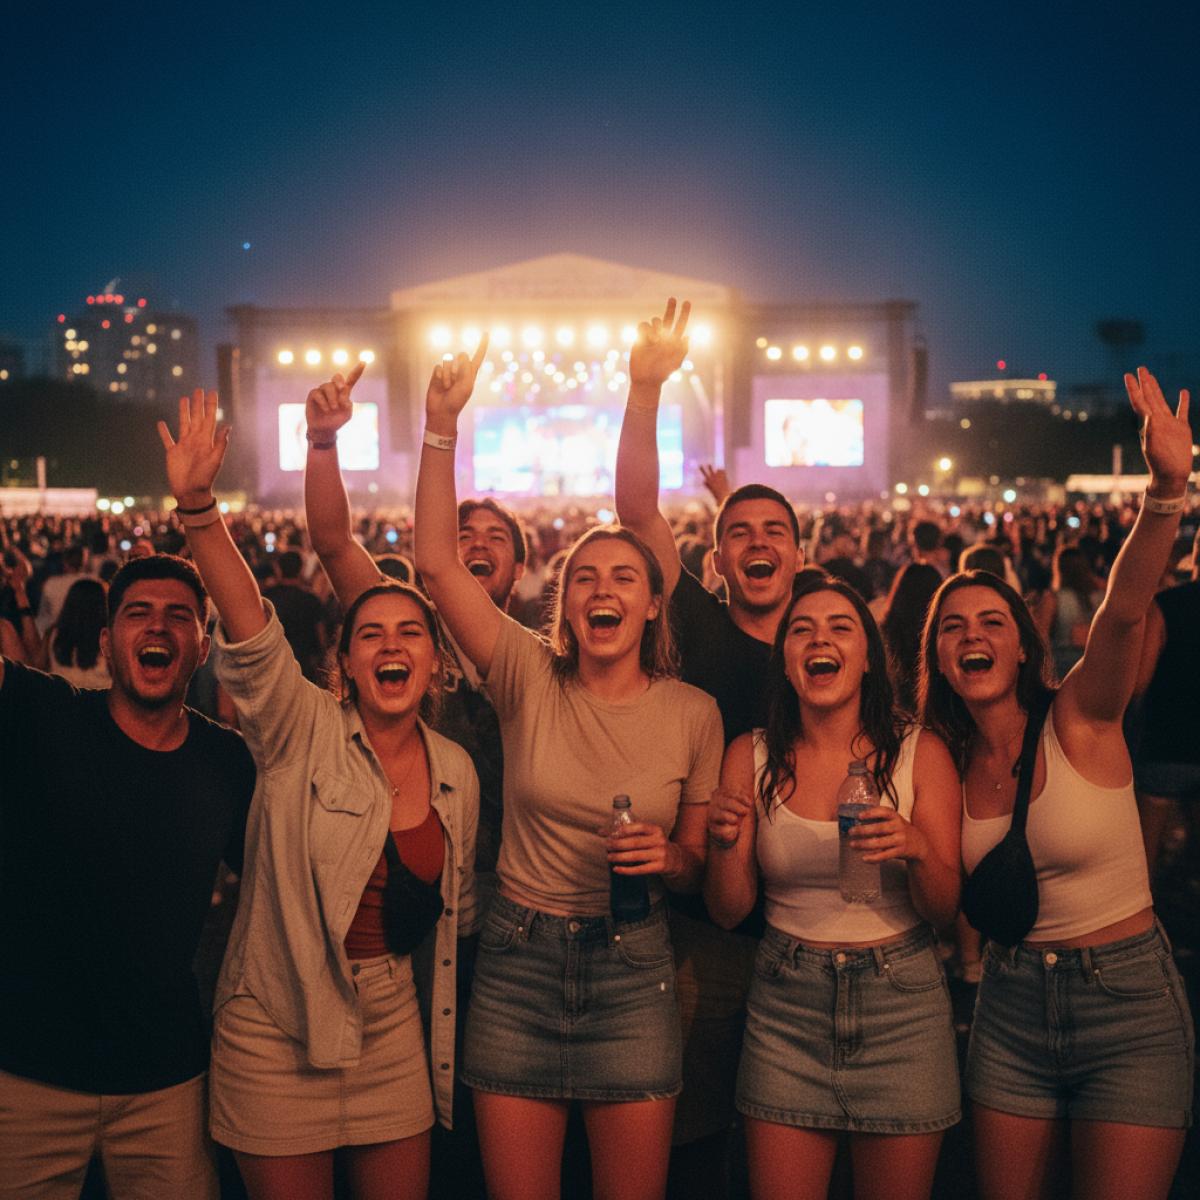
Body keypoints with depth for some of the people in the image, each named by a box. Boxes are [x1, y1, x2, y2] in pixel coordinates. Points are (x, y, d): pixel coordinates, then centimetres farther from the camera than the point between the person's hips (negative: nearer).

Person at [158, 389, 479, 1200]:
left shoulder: (457, 772, 1)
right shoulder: (303, 732, -11)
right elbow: (253, 637, -28)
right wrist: (198, 505, -42)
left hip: (392, 1023, 4)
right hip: (276, 1029, -3)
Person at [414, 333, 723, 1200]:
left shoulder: (693, 715, -2)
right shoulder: (531, 680, -3)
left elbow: (701, 862, 7)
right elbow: (437, 562, -12)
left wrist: (671, 858, -16)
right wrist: (443, 427, -19)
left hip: (632, 967, 0)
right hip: (518, 962, 0)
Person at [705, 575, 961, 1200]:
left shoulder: (921, 753, -3)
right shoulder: (751, 757, 0)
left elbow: (943, 908, -4)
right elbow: (729, 910, 1)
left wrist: (916, 849, -24)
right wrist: (724, 843, -19)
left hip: (901, 1003, 0)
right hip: (786, 1005, 1)